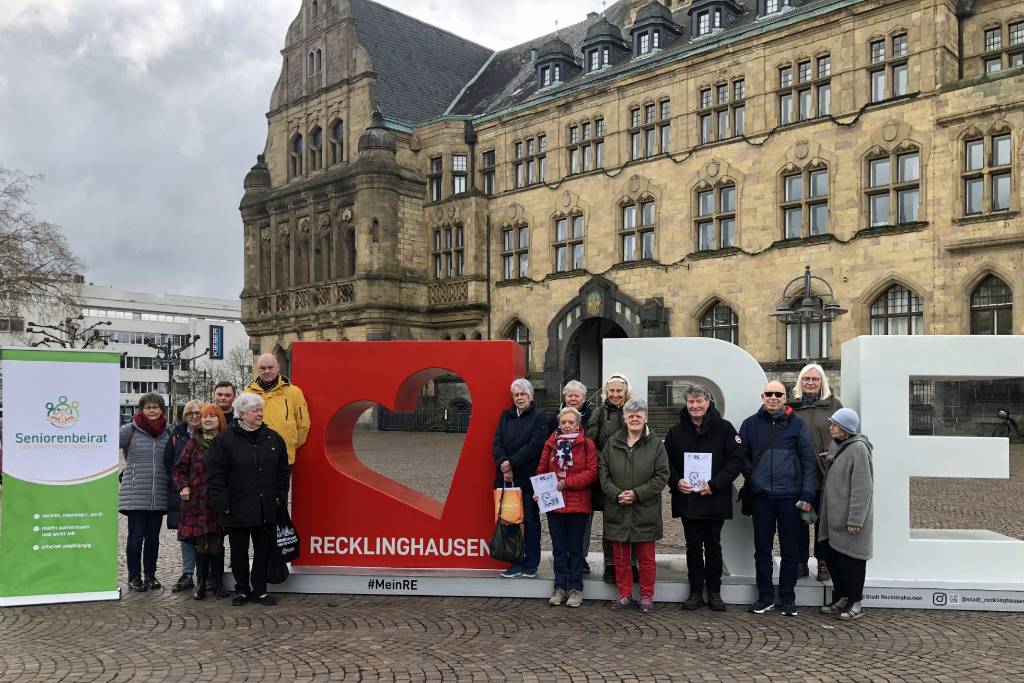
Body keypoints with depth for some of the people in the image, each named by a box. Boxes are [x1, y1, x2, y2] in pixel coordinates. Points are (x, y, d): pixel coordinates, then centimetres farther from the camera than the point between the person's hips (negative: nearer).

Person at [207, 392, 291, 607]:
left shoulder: (273, 438, 6)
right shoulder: (225, 440, -6)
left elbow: (284, 469, 11)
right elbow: (215, 474, -7)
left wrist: (281, 496, 5)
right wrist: (223, 502, -11)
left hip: (267, 508, 3)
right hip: (238, 508, -3)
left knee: (264, 549, 10)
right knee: (239, 551, 10)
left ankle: (260, 589, 23)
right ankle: (242, 590, 25)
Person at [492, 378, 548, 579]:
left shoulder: (539, 417, -1)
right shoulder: (506, 416, 14)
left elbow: (534, 446, -11)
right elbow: (497, 443, 5)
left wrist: (511, 463, -13)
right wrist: (503, 465, -11)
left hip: (528, 478, -4)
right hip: (507, 477, 4)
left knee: (530, 520, 3)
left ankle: (531, 564, 10)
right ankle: (516, 562, 13)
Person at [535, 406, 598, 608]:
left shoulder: (587, 444, -4)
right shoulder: (551, 443, 7)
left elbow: (592, 472, -10)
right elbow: (542, 470, 9)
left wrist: (567, 482, -17)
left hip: (578, 504, -3)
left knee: (576, 548, 6)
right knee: (559, 548, 11)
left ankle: (576, 588, 17)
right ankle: (560, 587, 20)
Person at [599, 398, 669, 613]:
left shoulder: (656, 444, -1)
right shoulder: (612, 443, 6)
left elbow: (661, 476, -6)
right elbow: (603, 472, 4)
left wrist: (637, 494, -14)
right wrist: (616, 494, -12)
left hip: (645, 512, -2)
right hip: (617, 511, 2)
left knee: (646, 557, 8)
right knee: (620, 557, 11)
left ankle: (646, 595, 23)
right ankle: (624, 594, 24)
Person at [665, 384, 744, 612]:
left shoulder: (724, 428, -4)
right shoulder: (676, 432, 6)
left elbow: (736, 460, -8)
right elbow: (668, 463, 10)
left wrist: (714, 484, -16)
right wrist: (676, 481, -9)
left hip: (715, 499, -2)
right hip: (687, 499, 2)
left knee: (713, 546, 7)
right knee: (693, 546, 9)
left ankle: (714, 592, 20)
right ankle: (695, 592, 18)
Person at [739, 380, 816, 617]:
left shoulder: (797, 424, 2)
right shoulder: (751, 424, 6)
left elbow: (808, 461, 0)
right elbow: (742, 456, 10)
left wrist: (806, 495, -5)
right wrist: (751, 476, -5)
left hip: (790, 497, -1)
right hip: (761, 497, 1)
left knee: (790, 550, 7)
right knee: (762, 549, 8)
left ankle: (788, 597, 19)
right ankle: (765, 596, 20)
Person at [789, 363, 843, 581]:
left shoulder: (834, 404, 2)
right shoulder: (792, 405, 6)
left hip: (826, 473, -1)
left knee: (823, 520, 8)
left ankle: (823, 563, 20)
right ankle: (800, 562, 18)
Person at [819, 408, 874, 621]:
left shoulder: (858, 449, -16)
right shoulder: (835, 445, 11)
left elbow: (862, 488, -19)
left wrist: (855, 519, -20)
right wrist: (824, 512, 17)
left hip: (849, 519, -8)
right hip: (833, 517, 9)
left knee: (850, 560, 2)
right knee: (833, 557, 14)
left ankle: (855, 603, 15)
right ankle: (840, 598, 27)